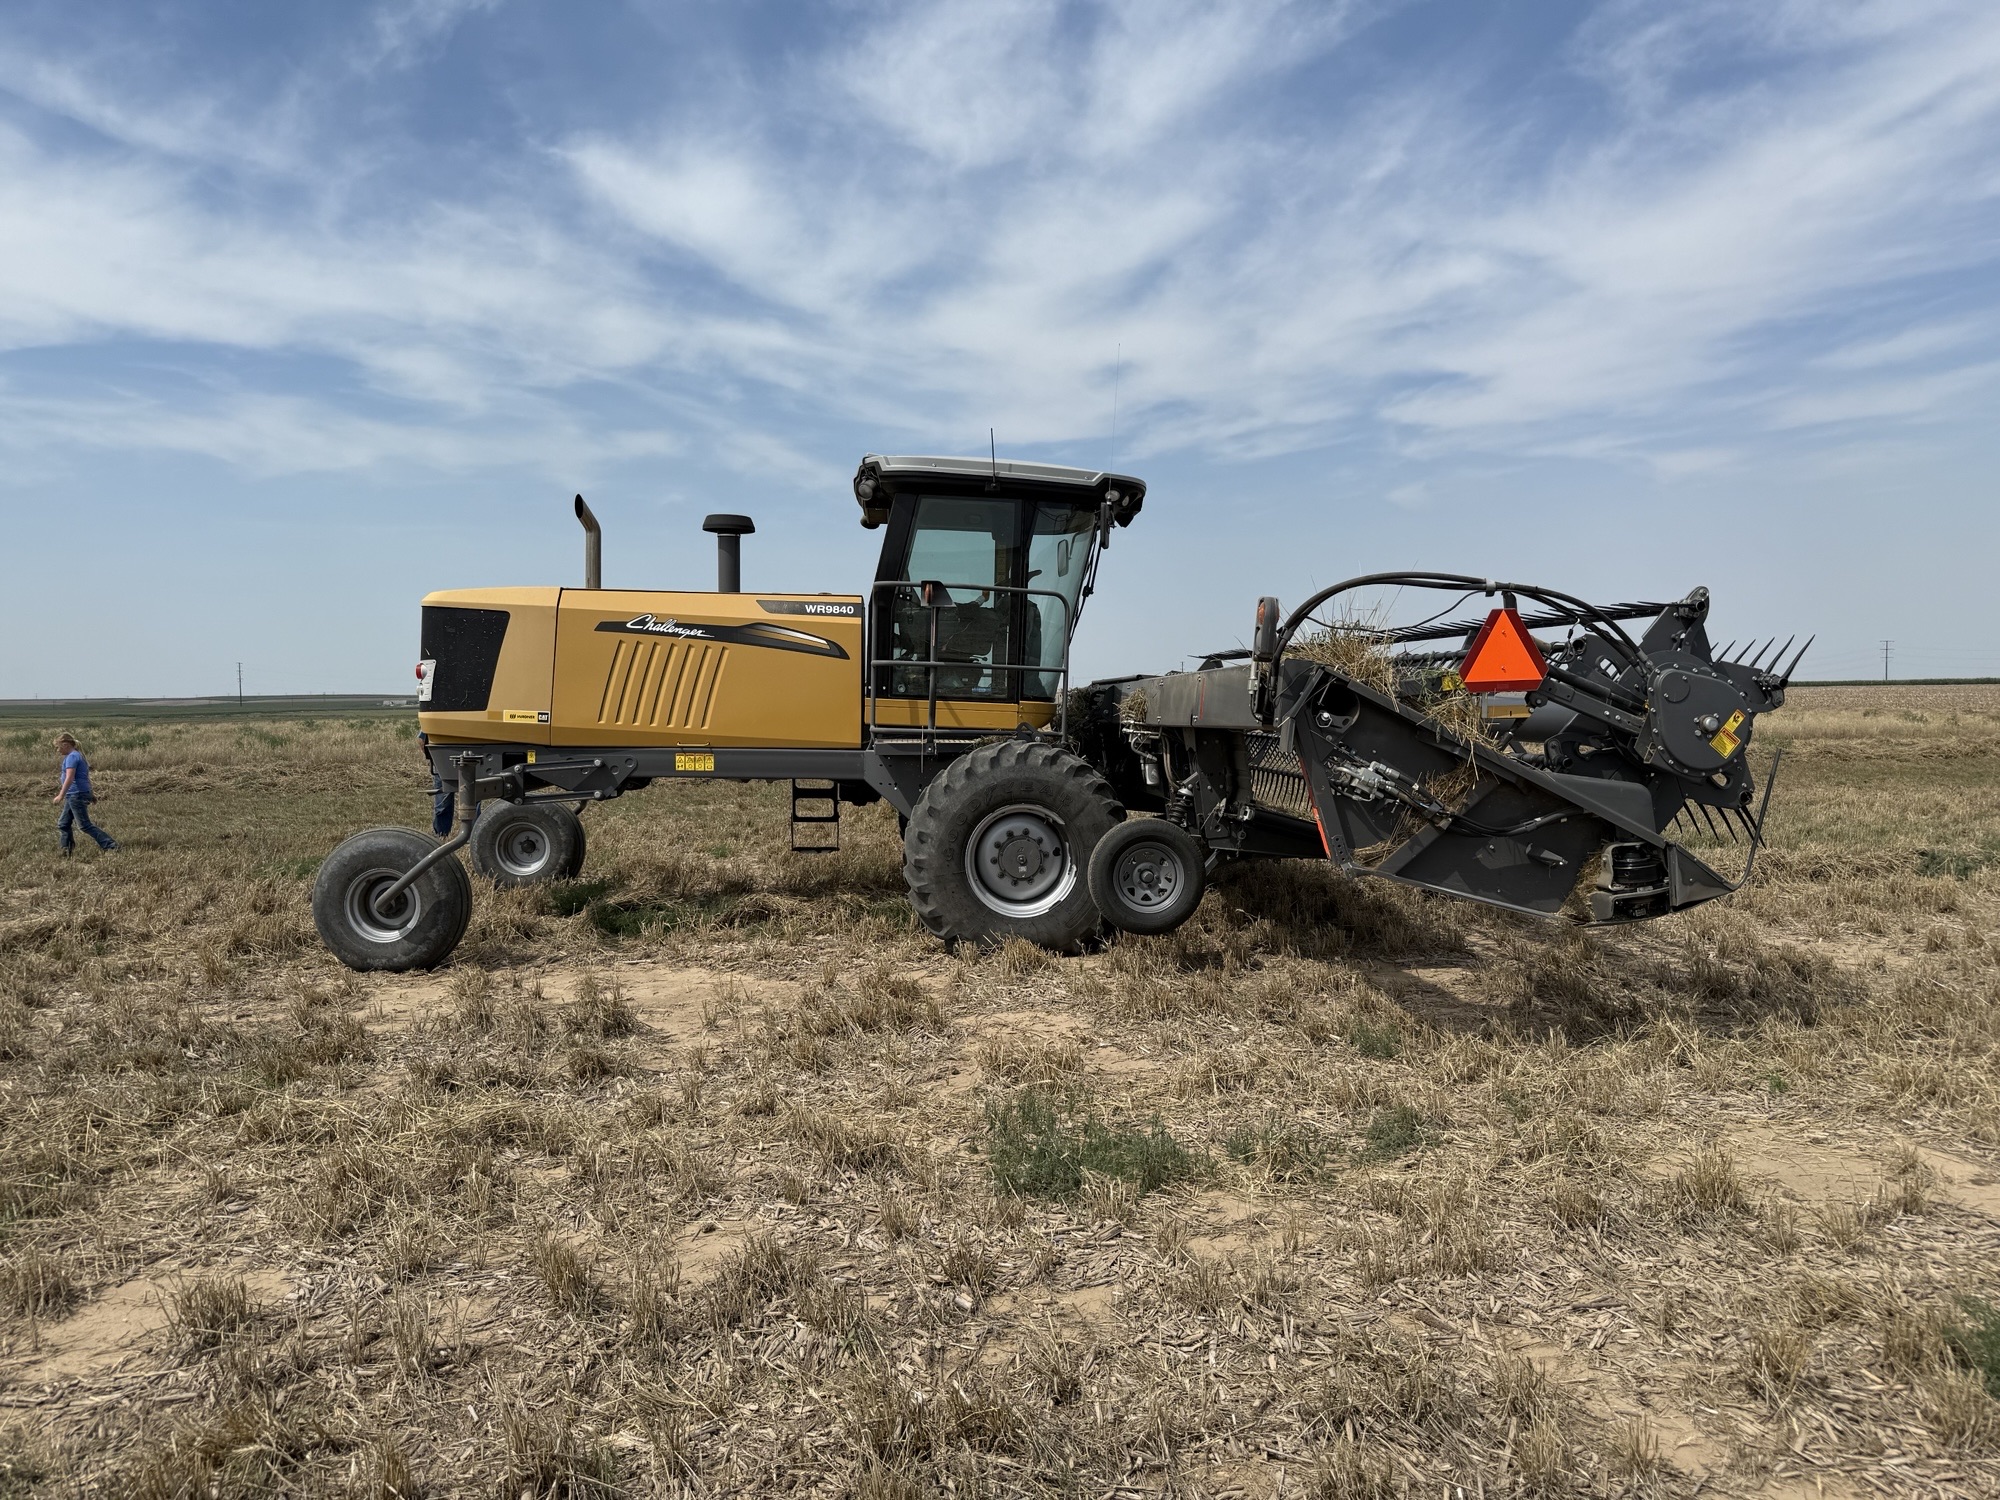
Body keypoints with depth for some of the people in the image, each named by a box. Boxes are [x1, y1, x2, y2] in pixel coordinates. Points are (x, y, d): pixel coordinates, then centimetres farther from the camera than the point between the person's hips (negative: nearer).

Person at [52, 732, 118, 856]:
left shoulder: (72, 757, -14)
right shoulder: (78, 755, 17)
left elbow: (69, 778, -24)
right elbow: (85, 777, 24)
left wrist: (61, 795, -27)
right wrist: (91, 793, 30)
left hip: (76, 795, -10)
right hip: (73, 796, 10)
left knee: (85, 825, -8)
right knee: (62, 824, 12)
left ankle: (111, 846, -10)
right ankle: (66, 853, 14)